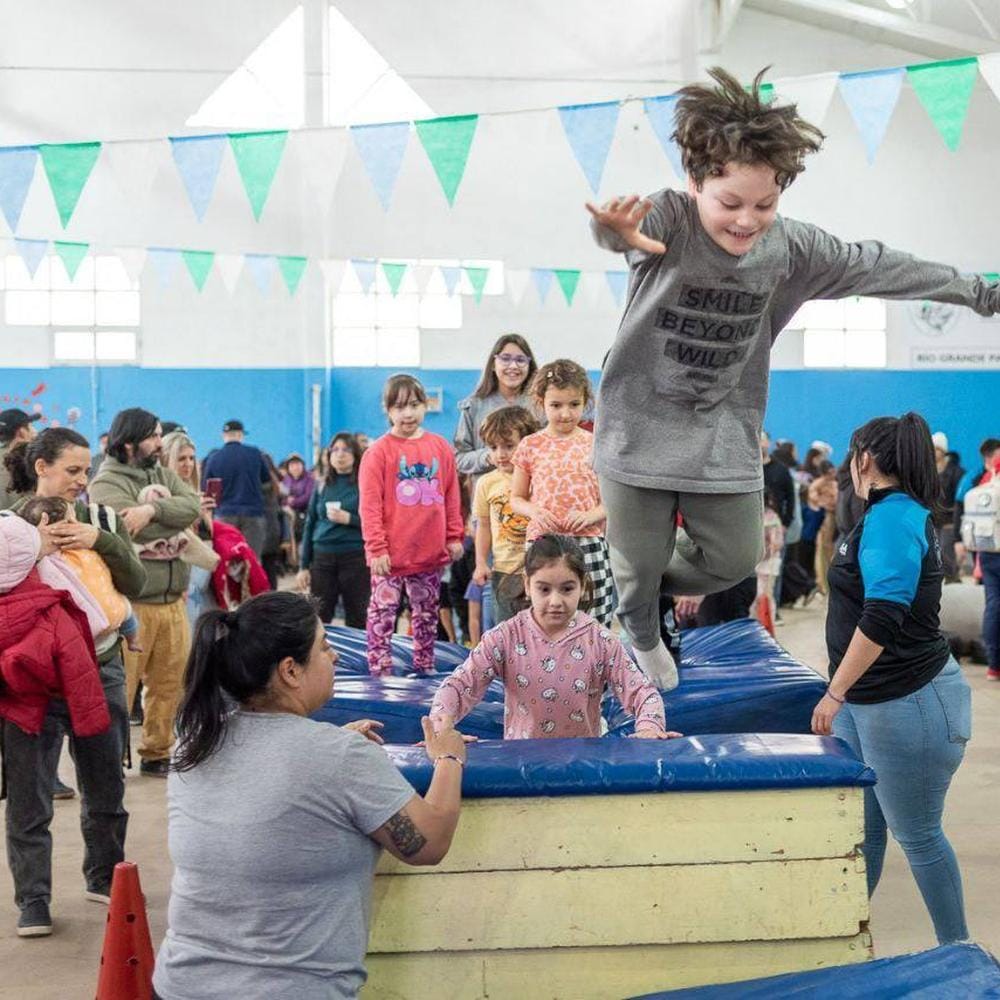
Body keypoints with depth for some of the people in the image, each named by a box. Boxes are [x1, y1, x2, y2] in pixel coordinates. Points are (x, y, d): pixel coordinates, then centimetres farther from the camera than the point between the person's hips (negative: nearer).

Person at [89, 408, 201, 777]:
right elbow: (135, 528, -21)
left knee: (171, 681, 12)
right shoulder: (107, 484, -8)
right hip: (131, 603, -7)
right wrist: (176, 515, -5)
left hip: (172, 600, 7)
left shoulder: (164, 476, 14)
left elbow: (193, 505, -4)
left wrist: (153, 509, -20)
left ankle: (157, 753, 25)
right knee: (120, 687, -4)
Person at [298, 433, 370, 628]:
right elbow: (310, 525, 13)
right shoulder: (322, 486, 12)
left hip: (356, 558, -4)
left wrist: (349, 519, -18)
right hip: (322, 557, 4)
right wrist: (304, 565, 9)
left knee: (357, 619, 1)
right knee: (318, 618, 1)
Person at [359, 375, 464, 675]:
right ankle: (380, 667, 6)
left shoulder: (441, 447, 5)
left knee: (427, 613, 14)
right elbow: (369, 505, -8)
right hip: (391, 555, -4)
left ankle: (425, 665, 26)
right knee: (383, 612, 0)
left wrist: (454, 536, 7)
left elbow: (452, 497, 10)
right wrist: (376, 548, -12)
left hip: (431, 552, 4)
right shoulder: (379, 451, -7)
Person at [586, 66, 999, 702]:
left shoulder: (794, 248, -8)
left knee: (733, 561, 10)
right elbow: (622, 228, -45)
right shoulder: (666, 219, -21)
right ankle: (642, 636, 42)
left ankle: (655, 581, 42)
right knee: (638, 564, 8)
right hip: (642, 429, -3)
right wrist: (617, 232, -72)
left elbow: (876, 266, 4)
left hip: (725, 440, 4)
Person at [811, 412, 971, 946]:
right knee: (858, 824, 14)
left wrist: (835, 692, -23)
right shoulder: (901, 513, 13)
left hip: (910, 704, -9)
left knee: (917, 835, 3)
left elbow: (883, 616, -28)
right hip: (867, 702, 9)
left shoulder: (891, 517, -19)